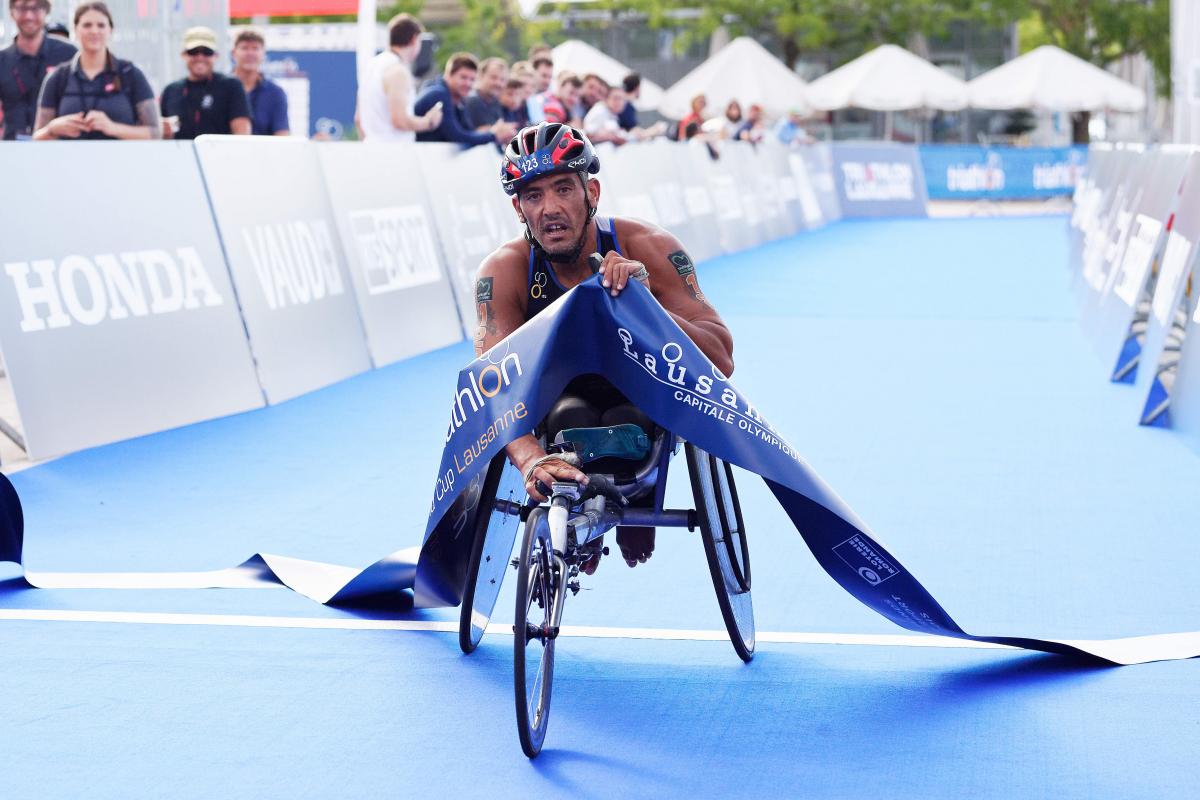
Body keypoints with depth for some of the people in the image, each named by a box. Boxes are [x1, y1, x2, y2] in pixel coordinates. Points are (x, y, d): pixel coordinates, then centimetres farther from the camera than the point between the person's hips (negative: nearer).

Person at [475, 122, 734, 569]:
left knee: (626, 424, -33)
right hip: (563, 400, 1)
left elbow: (721, 361, -28)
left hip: (643, 401, -1)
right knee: (570, 420, -33)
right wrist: (530, 459, -53)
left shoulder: (648, 248, -24)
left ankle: (637, 507, 2)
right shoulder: (504, 271, -22)